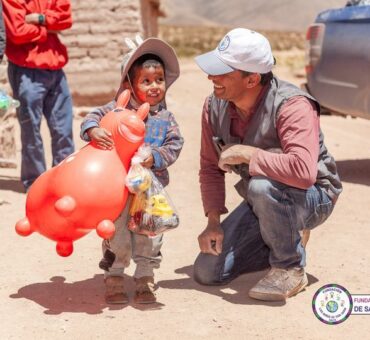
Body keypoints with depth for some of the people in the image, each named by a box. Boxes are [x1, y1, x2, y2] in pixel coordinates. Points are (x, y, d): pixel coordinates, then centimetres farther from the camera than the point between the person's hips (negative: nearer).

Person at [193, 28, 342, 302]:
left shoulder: (292, 106, -30)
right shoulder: (215, 107, -9)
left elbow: (304, 171, -45)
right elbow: (211, 167, 2)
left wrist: (246, 153, -36)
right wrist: (213, 222, -8)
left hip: (314, 197, -7)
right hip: (262, 203, 7)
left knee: (263, 186, -41)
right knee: (207, 272, -2)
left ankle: (290, 268, -15)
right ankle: (288, 242, 19)